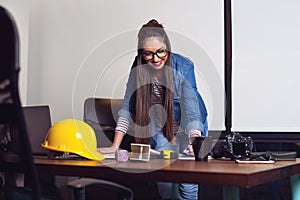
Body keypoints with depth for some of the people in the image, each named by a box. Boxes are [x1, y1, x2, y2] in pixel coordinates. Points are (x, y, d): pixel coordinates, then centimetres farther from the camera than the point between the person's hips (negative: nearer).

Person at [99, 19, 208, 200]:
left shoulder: (184, 67, -26)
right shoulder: (139, 67, -17)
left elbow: (191, 111, -32)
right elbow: (128, 107, -14)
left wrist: (194, 144, -47)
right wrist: (115, 147, -19)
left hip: (189, 127, -2)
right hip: (160, 126, 3)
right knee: (163, 181, -5)